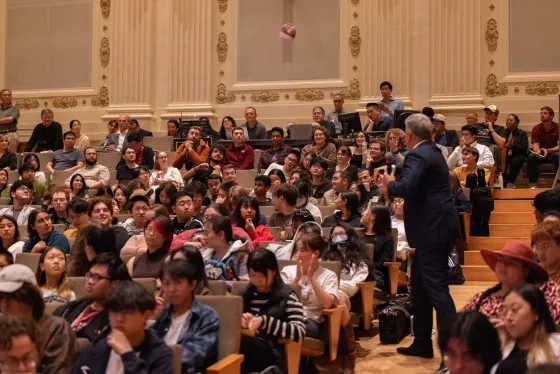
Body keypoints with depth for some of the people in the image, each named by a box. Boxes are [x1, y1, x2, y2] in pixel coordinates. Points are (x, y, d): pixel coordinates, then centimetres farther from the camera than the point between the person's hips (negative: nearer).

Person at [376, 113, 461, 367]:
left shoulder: (417, 155, -14)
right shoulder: (432, 152, 17)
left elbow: (406, 187, -28)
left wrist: (390, 183, -9)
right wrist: (393, 184, 18)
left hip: (433, 229, -11)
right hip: (438, 226, 11)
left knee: (436, 288, -9)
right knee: (420, 284, 17)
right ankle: (422, 343, 25)